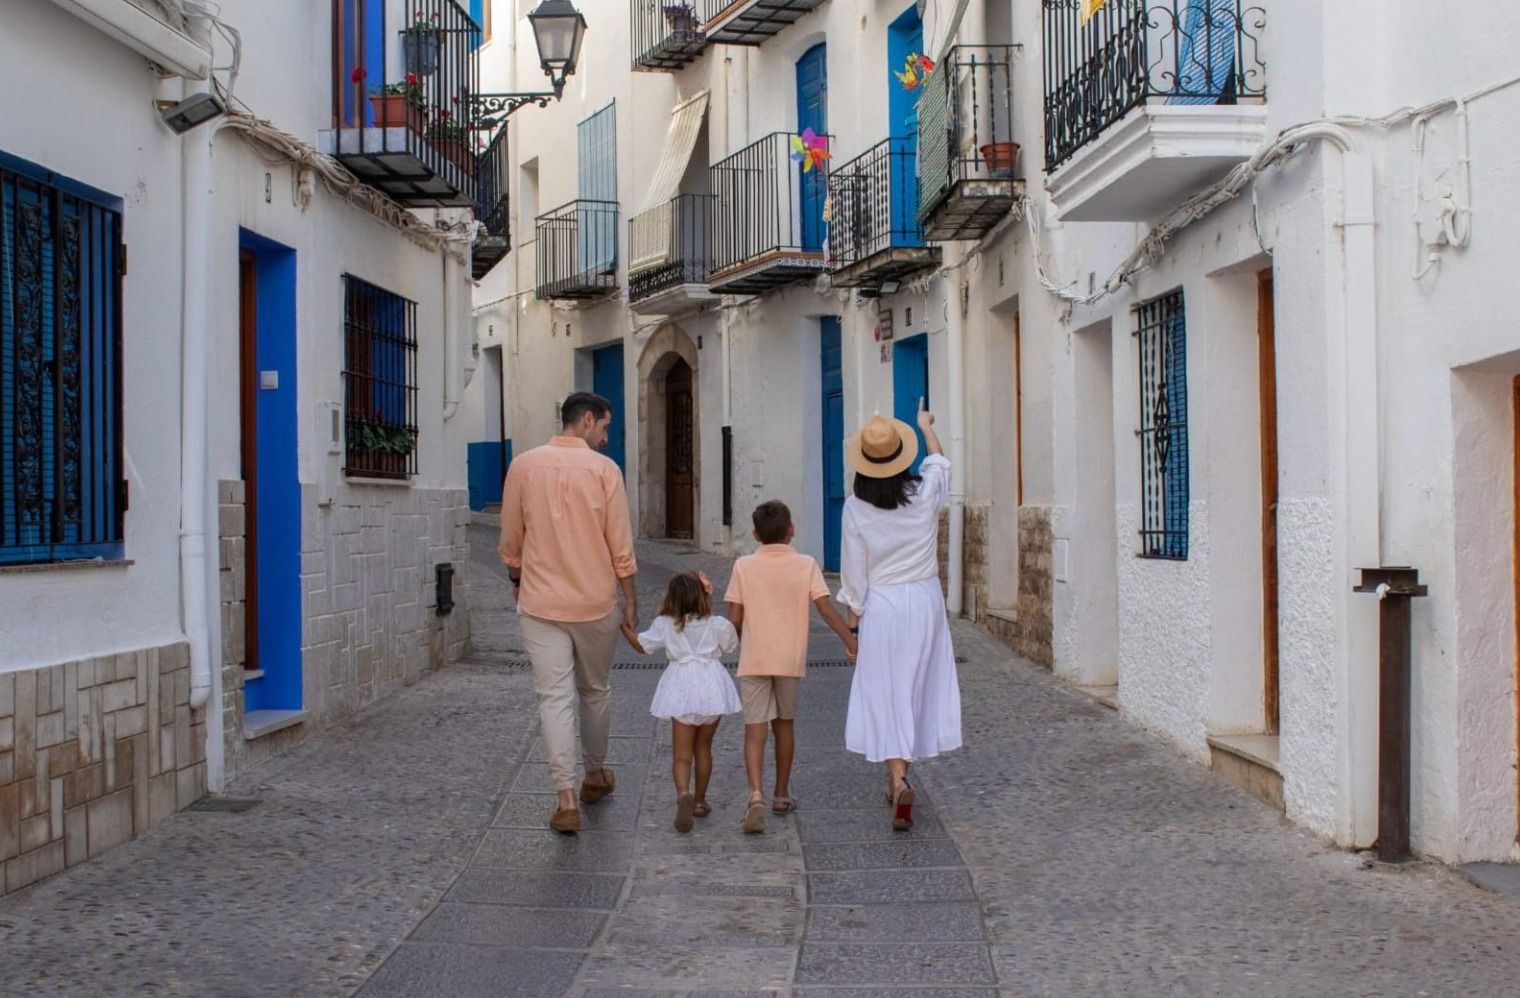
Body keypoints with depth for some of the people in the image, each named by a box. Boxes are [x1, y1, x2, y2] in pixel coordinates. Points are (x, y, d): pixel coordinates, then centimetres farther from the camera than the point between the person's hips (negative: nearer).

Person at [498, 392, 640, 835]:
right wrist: (631, 603, 2)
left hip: (541, 603, 1)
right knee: (595, 690, 19)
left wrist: (518, 583, 22)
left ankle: (567, 798, -8)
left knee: (554, 697, -1)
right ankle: (595, 774, 35)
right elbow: (621, 546, -6)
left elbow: (510, 542, 6)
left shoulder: (524, 466, 0)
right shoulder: (603, 469, -6)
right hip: (595, 602, 0)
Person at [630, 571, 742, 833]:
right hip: (711, 687, 1)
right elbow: (731, 647, 17)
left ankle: (683, 793, -27)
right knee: (703, 748, 18)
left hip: (681, 689, -1)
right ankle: (700, 801, 26)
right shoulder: (717, 625, 0)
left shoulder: (665, 625, 0)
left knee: (681, 754, 0)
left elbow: (642, 646, 12)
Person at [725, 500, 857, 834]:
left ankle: (756, 795, -22)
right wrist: (852, 643, -5)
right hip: (791, 659, 2)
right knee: (784, 724, 18)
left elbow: (734, 618, -3)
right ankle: (782, 794, 29)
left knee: (754, 728, -3)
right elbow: (826, 609, -9)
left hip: (754, 660, -1)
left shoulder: (744, 566, -3)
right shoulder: (806, 565, -2)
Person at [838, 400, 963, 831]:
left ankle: (898, 780, -14)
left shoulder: (856, 508, -10)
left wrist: (853, 622, 8)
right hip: (924, 600, 2)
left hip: (881, 606, -2)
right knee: (918, 688, 13)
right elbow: (938, 461, 20)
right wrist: (926, 426, 38)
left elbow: (854, 574, -4)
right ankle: (899, 777, 24)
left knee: (885, 693, 1)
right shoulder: (925, 493, -6)